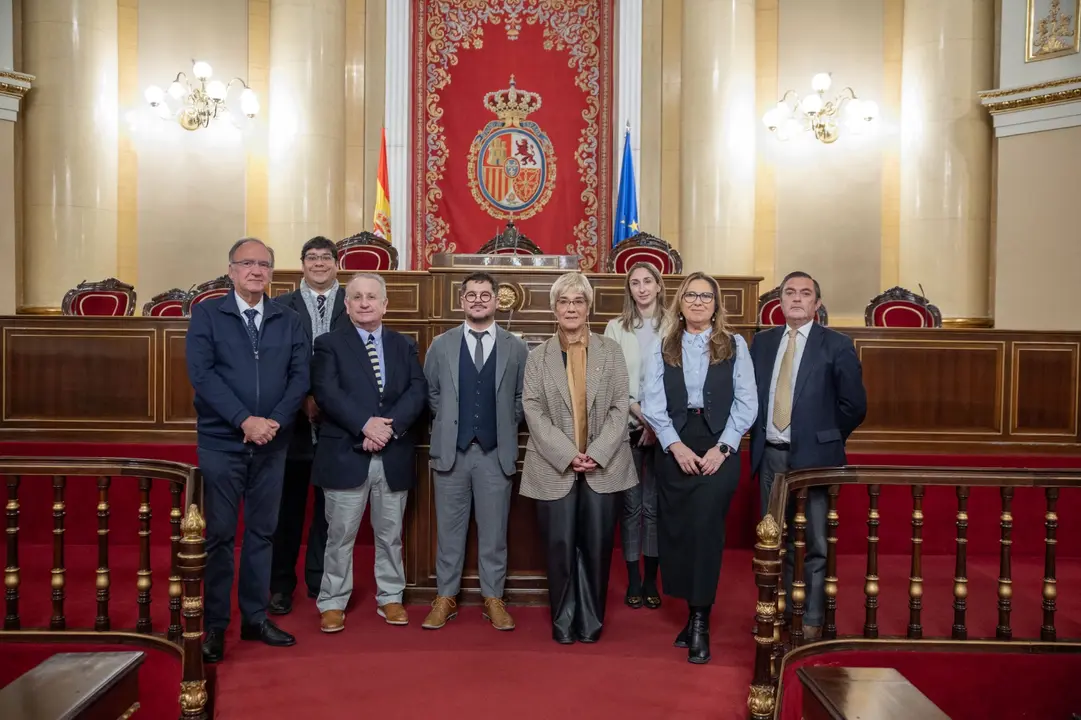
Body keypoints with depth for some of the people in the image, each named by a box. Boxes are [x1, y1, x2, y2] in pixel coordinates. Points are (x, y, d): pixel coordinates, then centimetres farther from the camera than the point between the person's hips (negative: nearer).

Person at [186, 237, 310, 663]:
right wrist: (245, 420, -18)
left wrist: (275, 422, -13)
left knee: (262, 532, 10)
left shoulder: (288, 321, 8)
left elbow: (301, 376, 1)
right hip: (221, 442, -3)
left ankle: (255, 617, 22)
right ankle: (214, 625, 15)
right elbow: (201, 373, -10)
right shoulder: (207, 314, 0)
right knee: (219, 535, 3)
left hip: (272, 444, 3)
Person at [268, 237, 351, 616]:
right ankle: (281, 585, 23)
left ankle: (322, 582, 25)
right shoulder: (280, 307, 3)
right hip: (294, 420, 0)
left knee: (330, 505, 11)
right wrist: (303, 400, -13)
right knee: (288, 506, 9)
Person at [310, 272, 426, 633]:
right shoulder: (329, 344, 2)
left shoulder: (404, 345, 11)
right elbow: (327, 393, -11)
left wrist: (390, 427, -16)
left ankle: (390, 598, 26)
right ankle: (332, 603, 20)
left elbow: (417, 391, -1)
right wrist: (366, 425, -20)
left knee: (390, 534, 13)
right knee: (340, 535, 6)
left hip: (395, 455, 3)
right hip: (345, 454, -3)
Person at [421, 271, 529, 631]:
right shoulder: (441, 345, 4)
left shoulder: (516, 348, 2)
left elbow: (523, 397, 8)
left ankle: (493, 599, 21)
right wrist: (449, 424, 5)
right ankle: (446, 598, 22)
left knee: (494, 531, 8)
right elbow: (430, 393, 11)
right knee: (449, 530, 9)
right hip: (451, 451, 1)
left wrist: (504, 426, 3)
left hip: (497, 453, 0)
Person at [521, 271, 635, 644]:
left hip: (603, 467, 0)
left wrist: (596, 454, -12)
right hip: (555, 468, 0)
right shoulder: (538, 356, 6)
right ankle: (563, 622, 19)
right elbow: (533, 410, -3)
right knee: (560, 546, 2)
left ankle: (591, 621, 20)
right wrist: (568, 455, -13)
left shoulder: (610, 350, 7)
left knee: (597, 546, 4)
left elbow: (620, 407, 0)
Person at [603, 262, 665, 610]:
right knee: (631, 505, 5)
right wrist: (638, 412, -11)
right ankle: (633, 579, 16)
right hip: (626, 426, 0)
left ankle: (651, 579, 17)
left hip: (663, 428, 0)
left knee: (654, 505, 5)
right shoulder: (616, 327, 4)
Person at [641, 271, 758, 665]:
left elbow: (747, 402, 0)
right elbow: (653, 403, 0)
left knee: (705, 527, -10)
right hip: (674, 448, 2)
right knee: (676, 529, 4)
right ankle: (696, 611, 20)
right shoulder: (664, 347, 9)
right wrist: (675, 446, -11)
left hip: (718, 447, -2)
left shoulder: (734, 345, 5)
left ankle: (699, 621, 1)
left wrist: (723, 448, -10)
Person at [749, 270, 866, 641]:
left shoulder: (837, 345, -5)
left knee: (816, 542, 5)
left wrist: (825, 438, 0)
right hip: (770, 456, 4)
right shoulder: (762, 341, 8)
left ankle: (812, 621, 19)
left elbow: (854, 405, -4)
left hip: (814, 456, -4)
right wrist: (758, 434, 6)